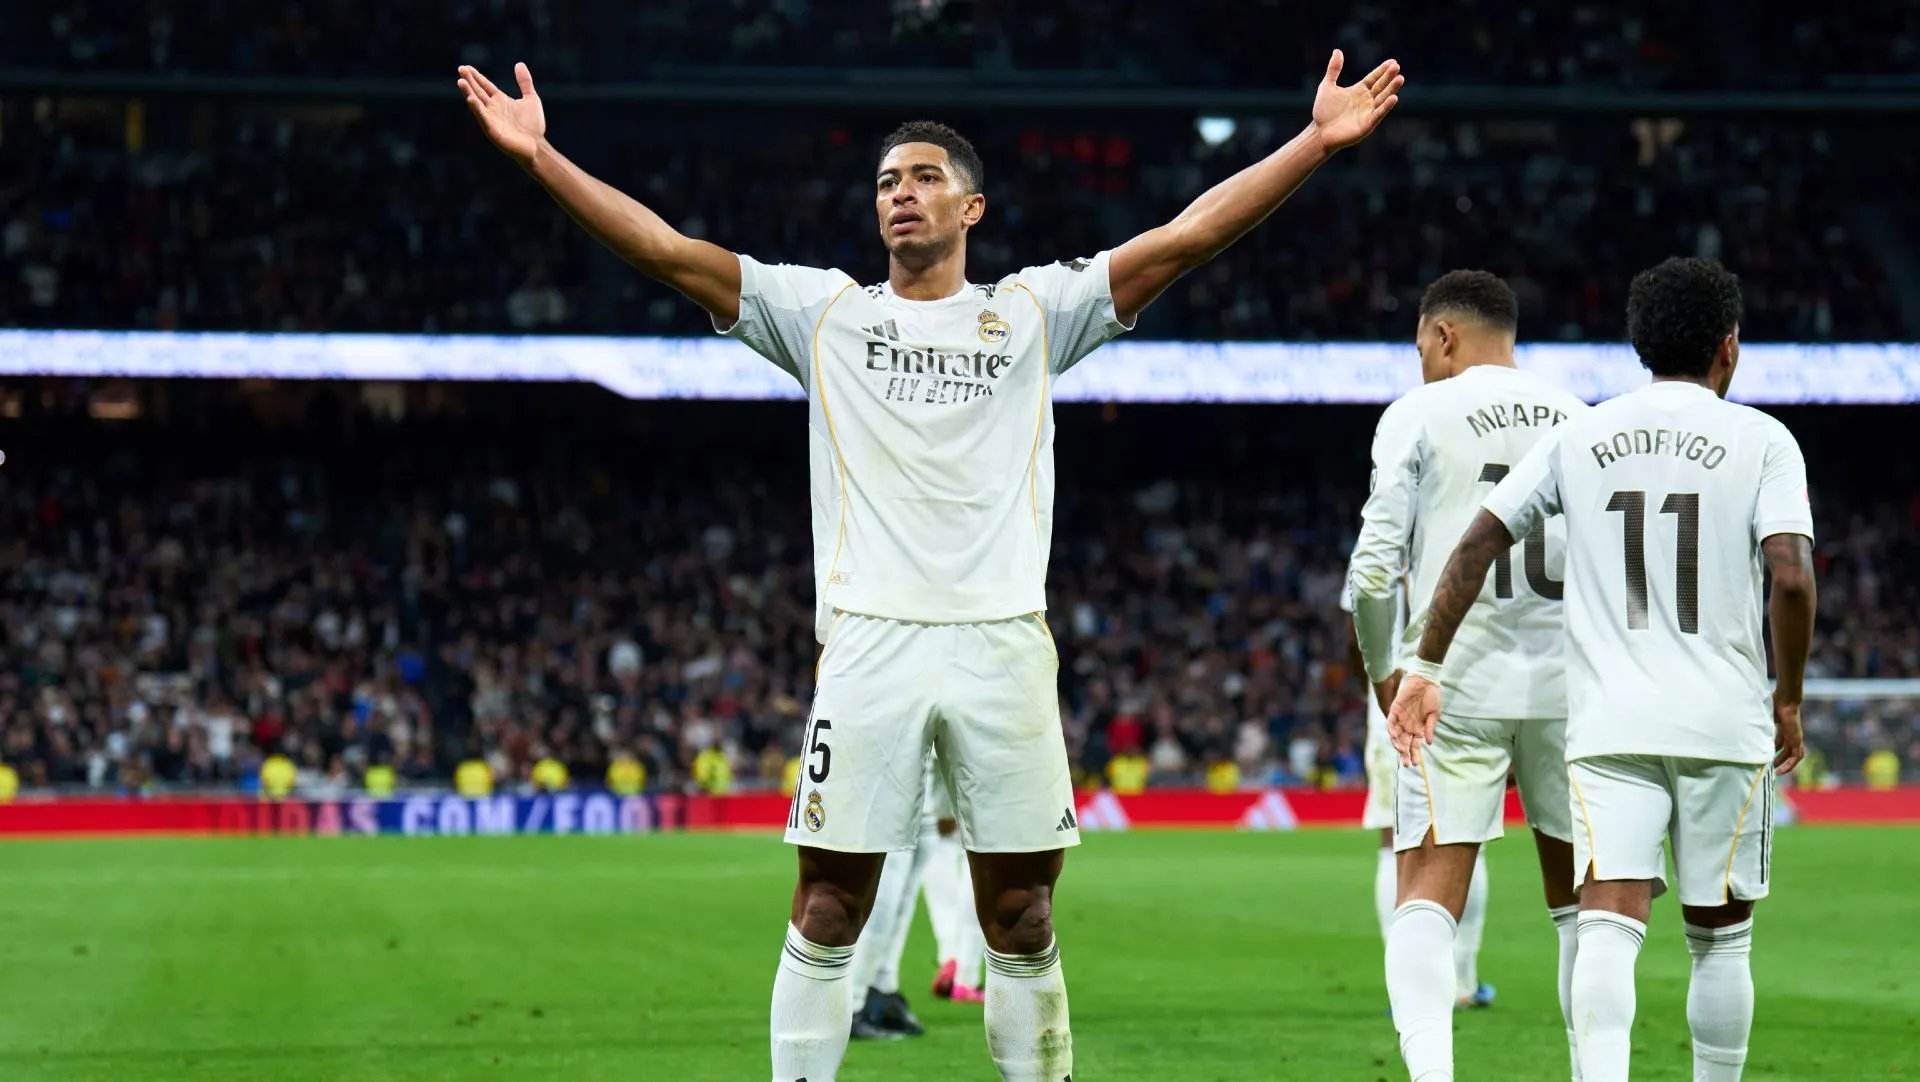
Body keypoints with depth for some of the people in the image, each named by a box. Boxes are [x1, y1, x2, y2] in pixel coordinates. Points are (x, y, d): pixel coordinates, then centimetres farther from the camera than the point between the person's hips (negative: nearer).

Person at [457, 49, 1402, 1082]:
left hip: (1002, 639, 0)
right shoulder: (825, 311, 13)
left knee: (1020, 917, 3)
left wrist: (1316, 141, 0)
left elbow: (1185, 236, 7)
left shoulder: (1032, 311, 12)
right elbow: (670, 251, 7)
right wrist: (541, 156, -2)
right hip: (868, 639, 0)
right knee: (827, 911, -1)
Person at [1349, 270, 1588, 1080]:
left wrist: (1382, 672, 10)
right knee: (1579, 900, 13)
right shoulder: (1580, 421, 12)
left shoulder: (1420, 415, 1)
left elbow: (1374, 569, -5)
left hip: (1456, 686, -3)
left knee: (1428, 899, -6)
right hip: (1568, 683, 3)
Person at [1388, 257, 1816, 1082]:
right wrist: (1788, 699, 1)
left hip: (1607, 727, 1)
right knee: (1720, 939, 12)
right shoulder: (1760, 440, 1)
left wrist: (1427, 669, 10)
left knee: (1609, 927, -9)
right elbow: (1791, 577, -12)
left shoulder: (1580, 437, 9)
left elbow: (1476, 544, 5)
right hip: (1723, 723, -1)